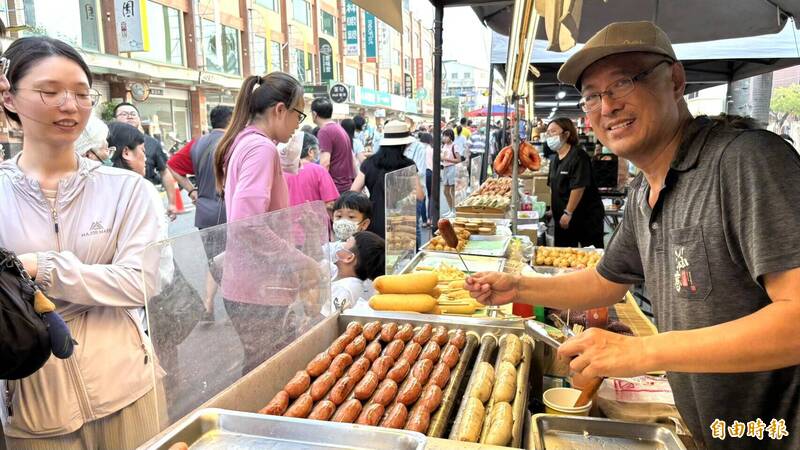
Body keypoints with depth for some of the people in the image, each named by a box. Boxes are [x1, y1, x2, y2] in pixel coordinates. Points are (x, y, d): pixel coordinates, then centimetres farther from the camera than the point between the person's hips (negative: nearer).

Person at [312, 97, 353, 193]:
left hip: (335, 187, -9)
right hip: (348, 186, 9)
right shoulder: (340, 128, 17)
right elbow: (352, 158, 21)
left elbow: (325, 163, -21)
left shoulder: (324, 132, -12)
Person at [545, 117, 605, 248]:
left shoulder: (578, 157, -16)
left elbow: (578, 187, -22)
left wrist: (568, 213, -21)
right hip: (563, 217, 9)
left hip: (587, 217, -8)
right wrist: (553, 209, 13)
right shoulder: (555, 160, 12)